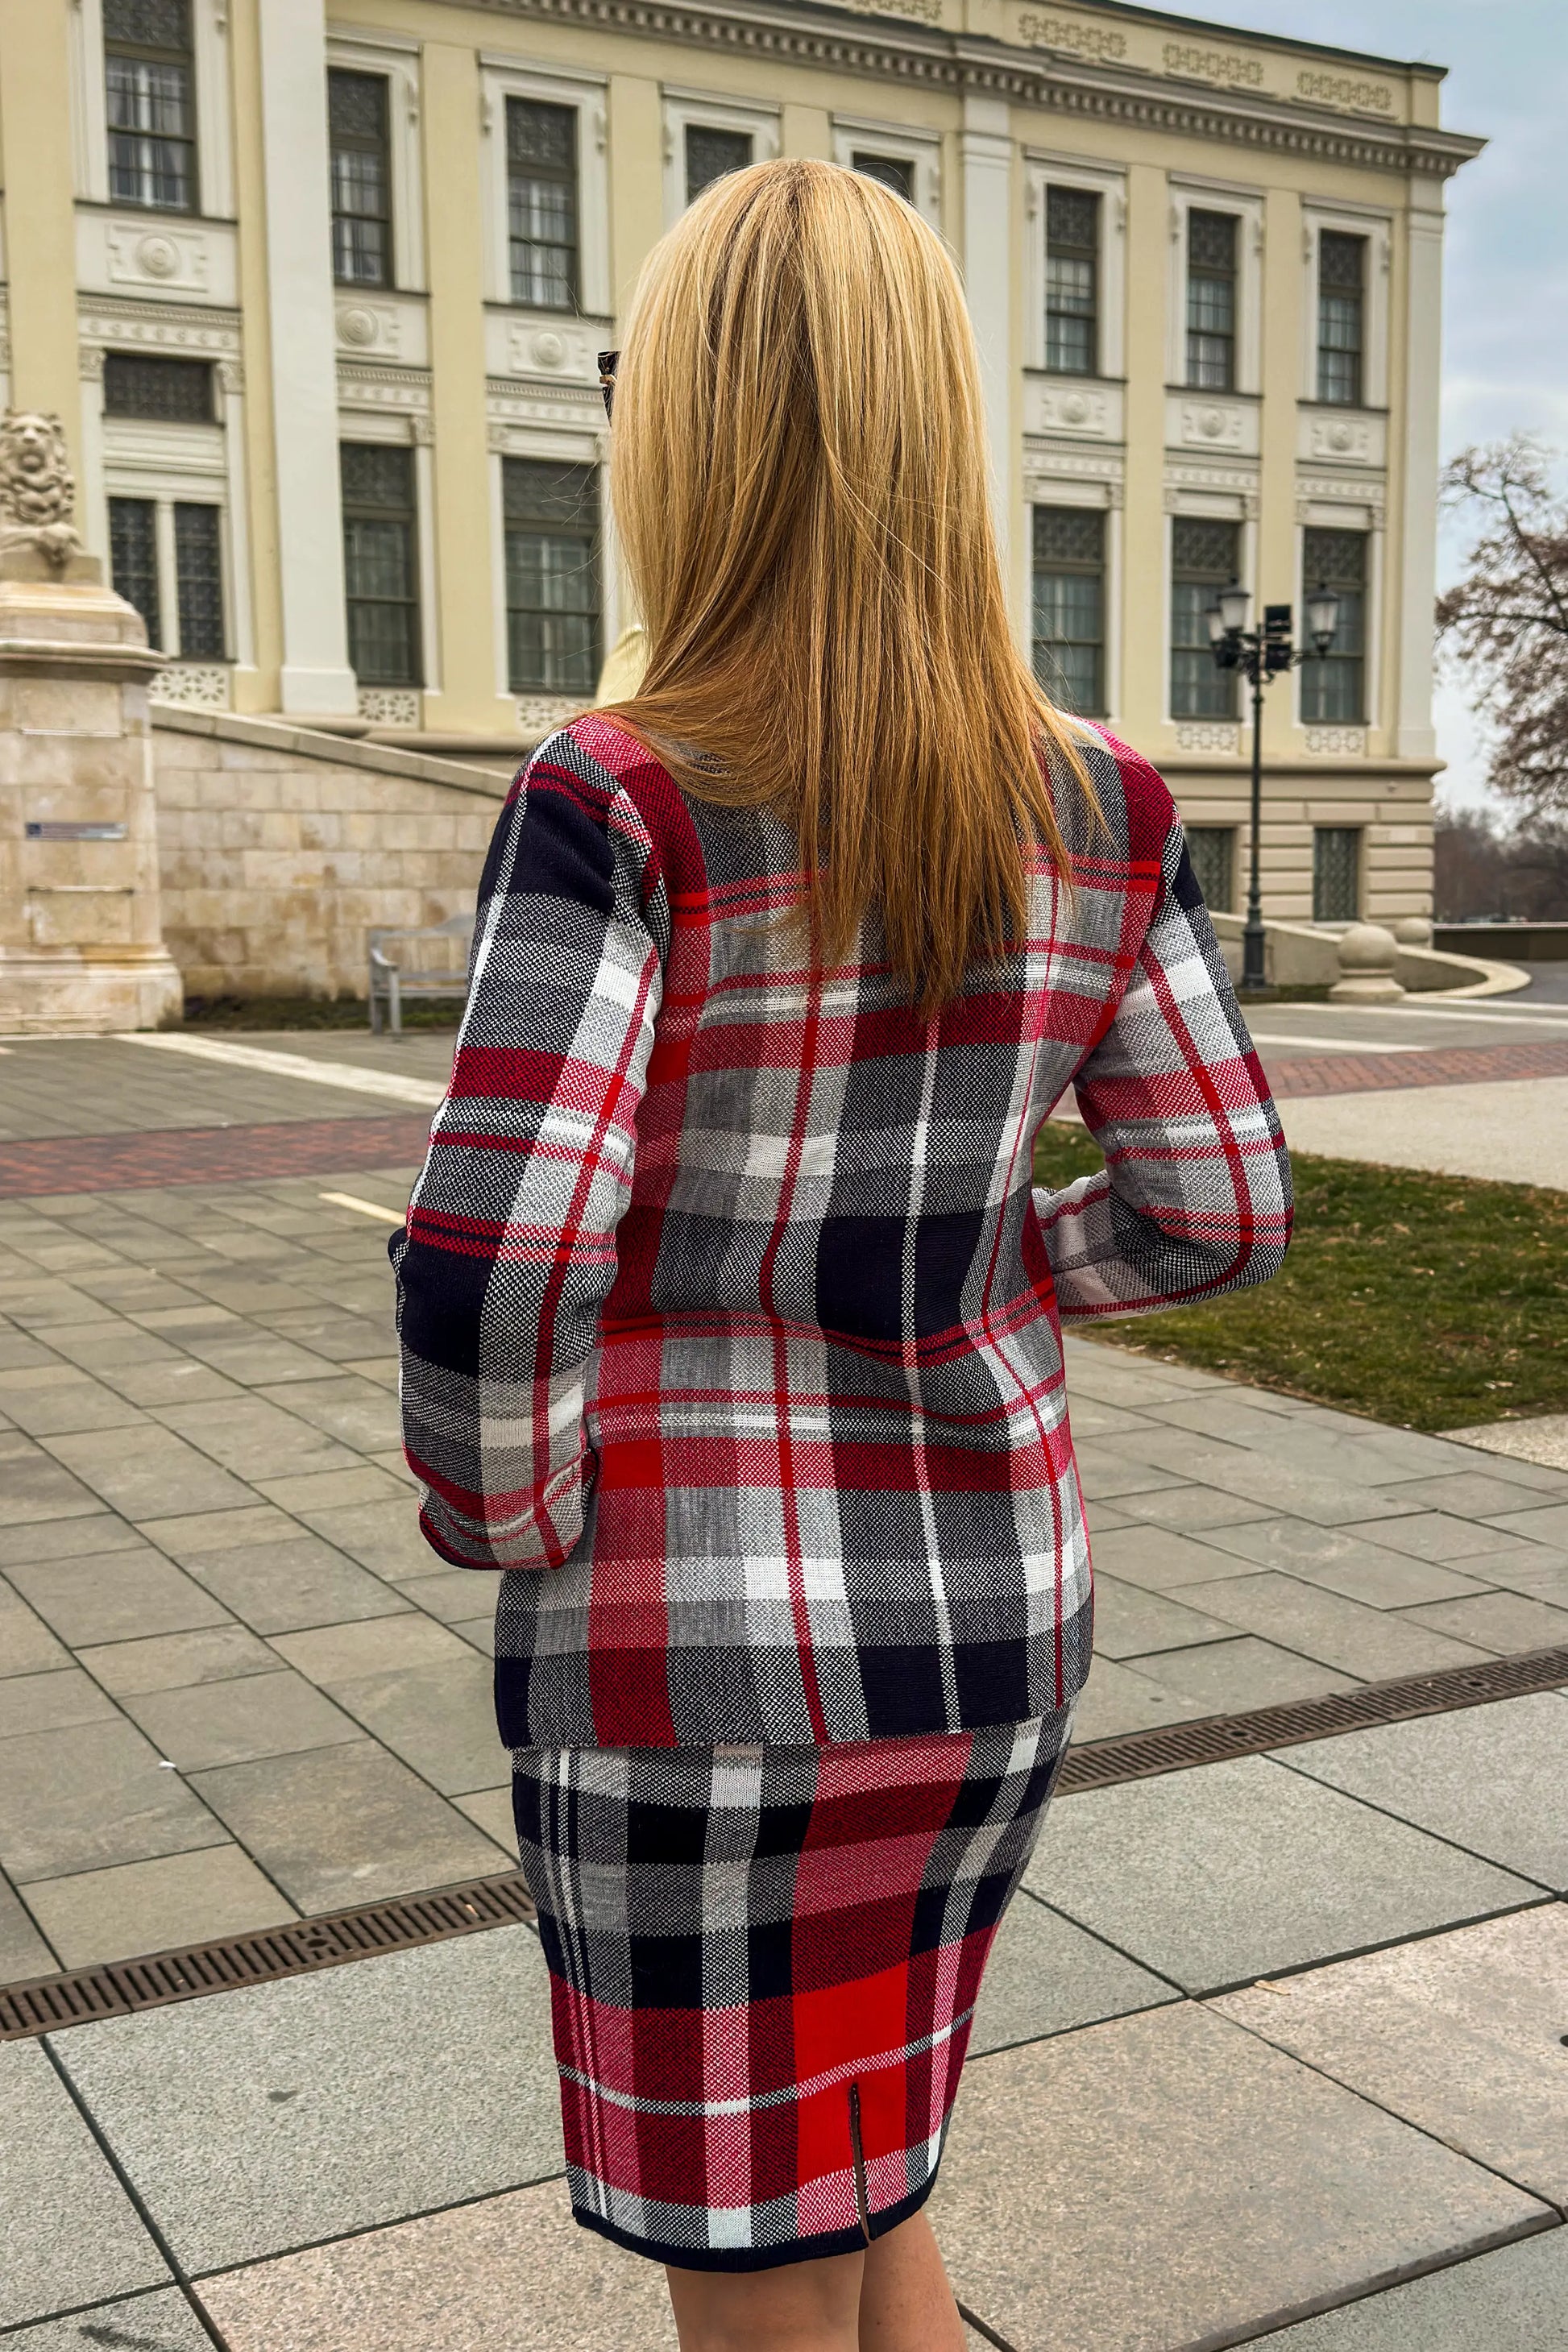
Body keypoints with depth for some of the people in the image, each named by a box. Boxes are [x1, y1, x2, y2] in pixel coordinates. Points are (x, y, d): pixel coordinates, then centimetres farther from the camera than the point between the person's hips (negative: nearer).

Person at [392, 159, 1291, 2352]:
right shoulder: (1100, 806, -3)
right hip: (992, 1605, 5)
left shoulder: (622, 802, -17)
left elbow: (490, 1266, -23)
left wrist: (508, 1514, -5)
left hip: (696, 1642, -5)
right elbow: (1222, 1208, 1)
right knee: (862, 2171, 29)